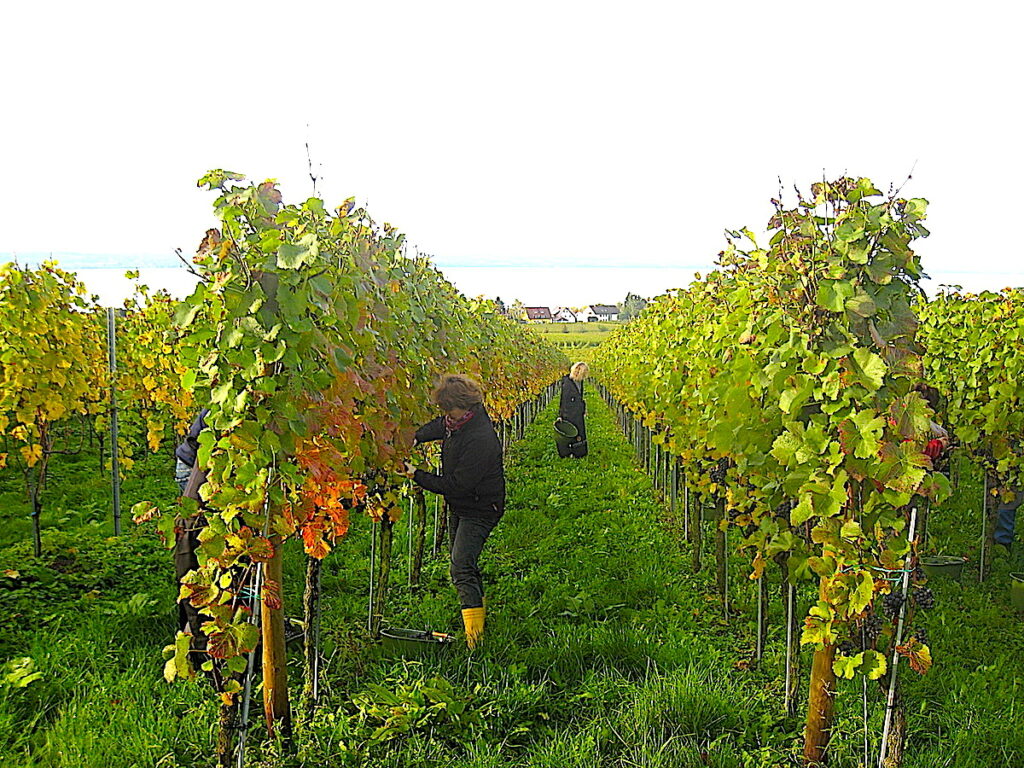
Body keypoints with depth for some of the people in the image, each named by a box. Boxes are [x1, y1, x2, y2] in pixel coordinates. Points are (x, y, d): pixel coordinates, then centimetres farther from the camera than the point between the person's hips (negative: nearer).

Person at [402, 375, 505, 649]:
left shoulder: (480, 439, -33)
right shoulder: (458, 421, -5)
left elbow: (456, 485, -29)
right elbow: (437, 427, 20)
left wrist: (417, 476, -19)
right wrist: (413, 438, 2)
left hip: (478, 510, -10)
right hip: (459, 506, 10)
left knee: (462, 568, -17)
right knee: (460, 558, 22)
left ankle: (474, 635, -14)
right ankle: (477, 605, 44)